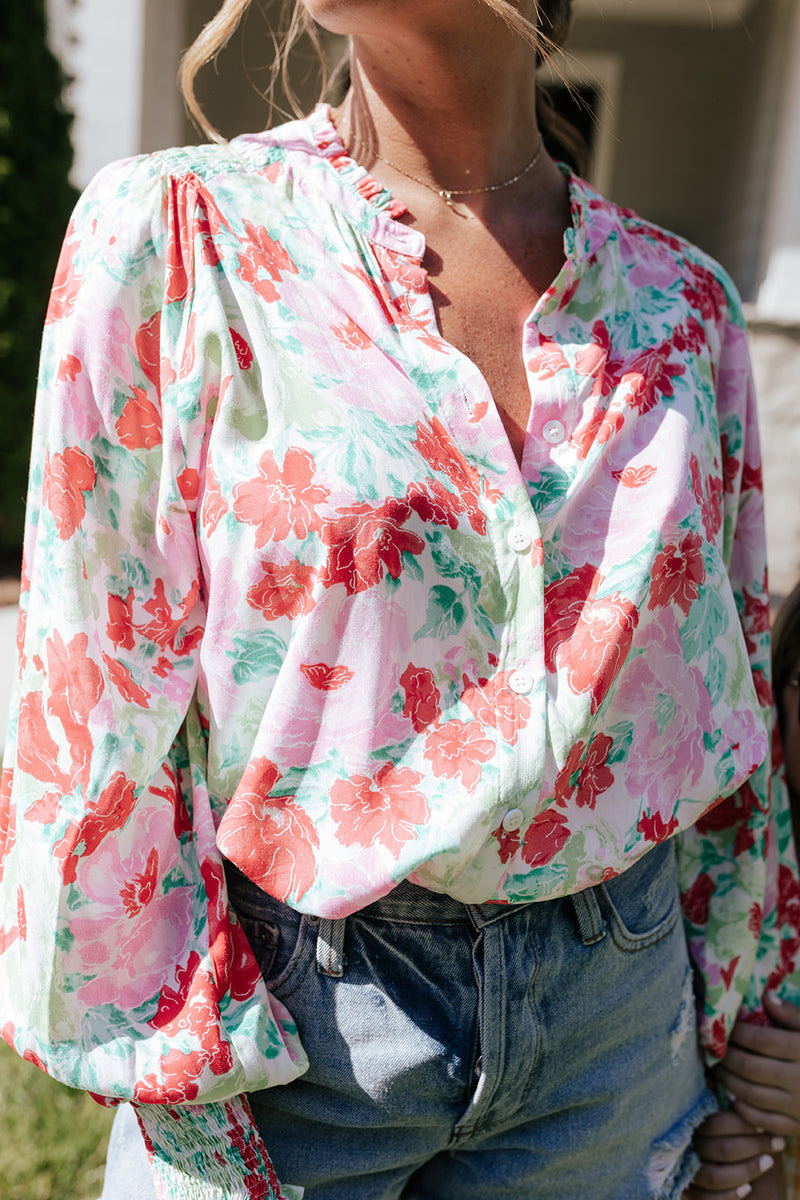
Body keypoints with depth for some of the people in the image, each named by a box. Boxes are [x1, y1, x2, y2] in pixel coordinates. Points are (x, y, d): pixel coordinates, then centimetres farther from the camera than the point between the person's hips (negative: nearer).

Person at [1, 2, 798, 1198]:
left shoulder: (681, 298, 0)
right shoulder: (173, 234, -9)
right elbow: (101, 700, -10)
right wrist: (186, 1104, -9)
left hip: (618, 1010, 3)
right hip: (292, 1016, -2)